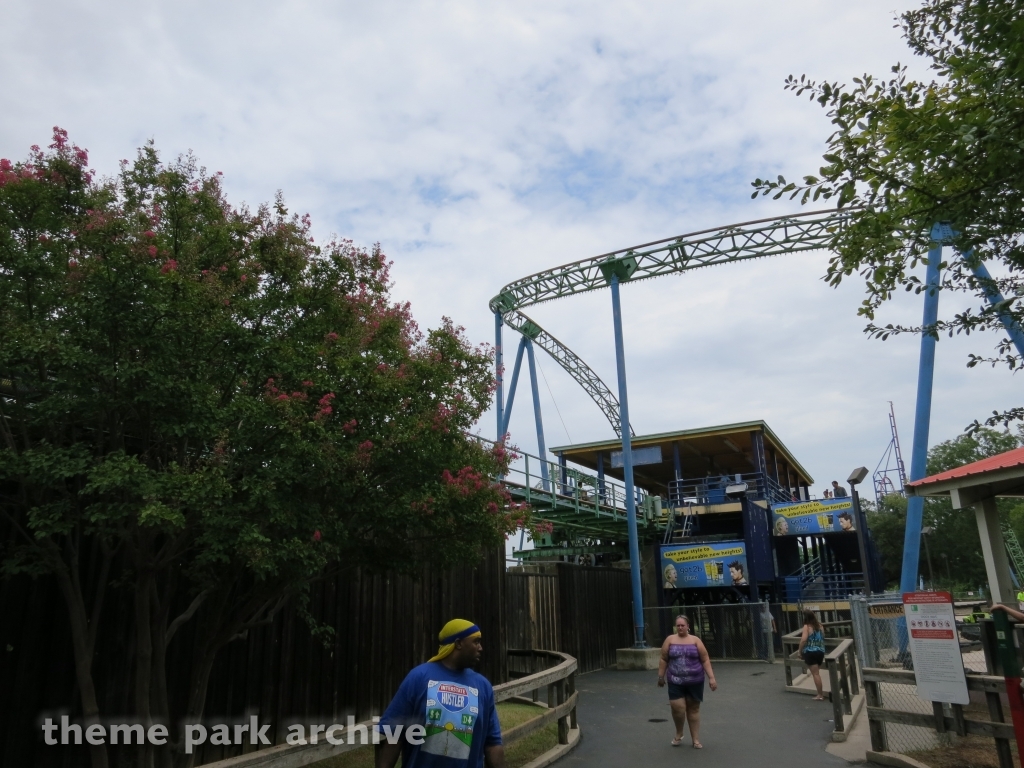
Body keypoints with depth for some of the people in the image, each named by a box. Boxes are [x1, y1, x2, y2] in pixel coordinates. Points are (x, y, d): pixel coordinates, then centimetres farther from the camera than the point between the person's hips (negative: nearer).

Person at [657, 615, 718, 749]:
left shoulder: (695, 640, 0)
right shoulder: (670, 640, 1)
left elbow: (705, 660, 0)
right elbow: (664, 659, 5)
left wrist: (711, 678, -6)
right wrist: (660, 677, 5)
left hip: (695, 681, 0)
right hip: (676, 682, 0)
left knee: (693, 709, 9)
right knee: (678, 708, -9)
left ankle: (695, 739, 22)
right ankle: (678, 734, 18)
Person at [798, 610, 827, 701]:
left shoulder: (807, 627, -10)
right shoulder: (819, 625, 10)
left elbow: (803, 640, -20)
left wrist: (800, 651, -10)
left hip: (810, 652, -7)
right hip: (821, 652, 7)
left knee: (815, 674, -2)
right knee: (817, 673, 17)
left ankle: (820, 695, 1)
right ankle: (820, 694, 21)